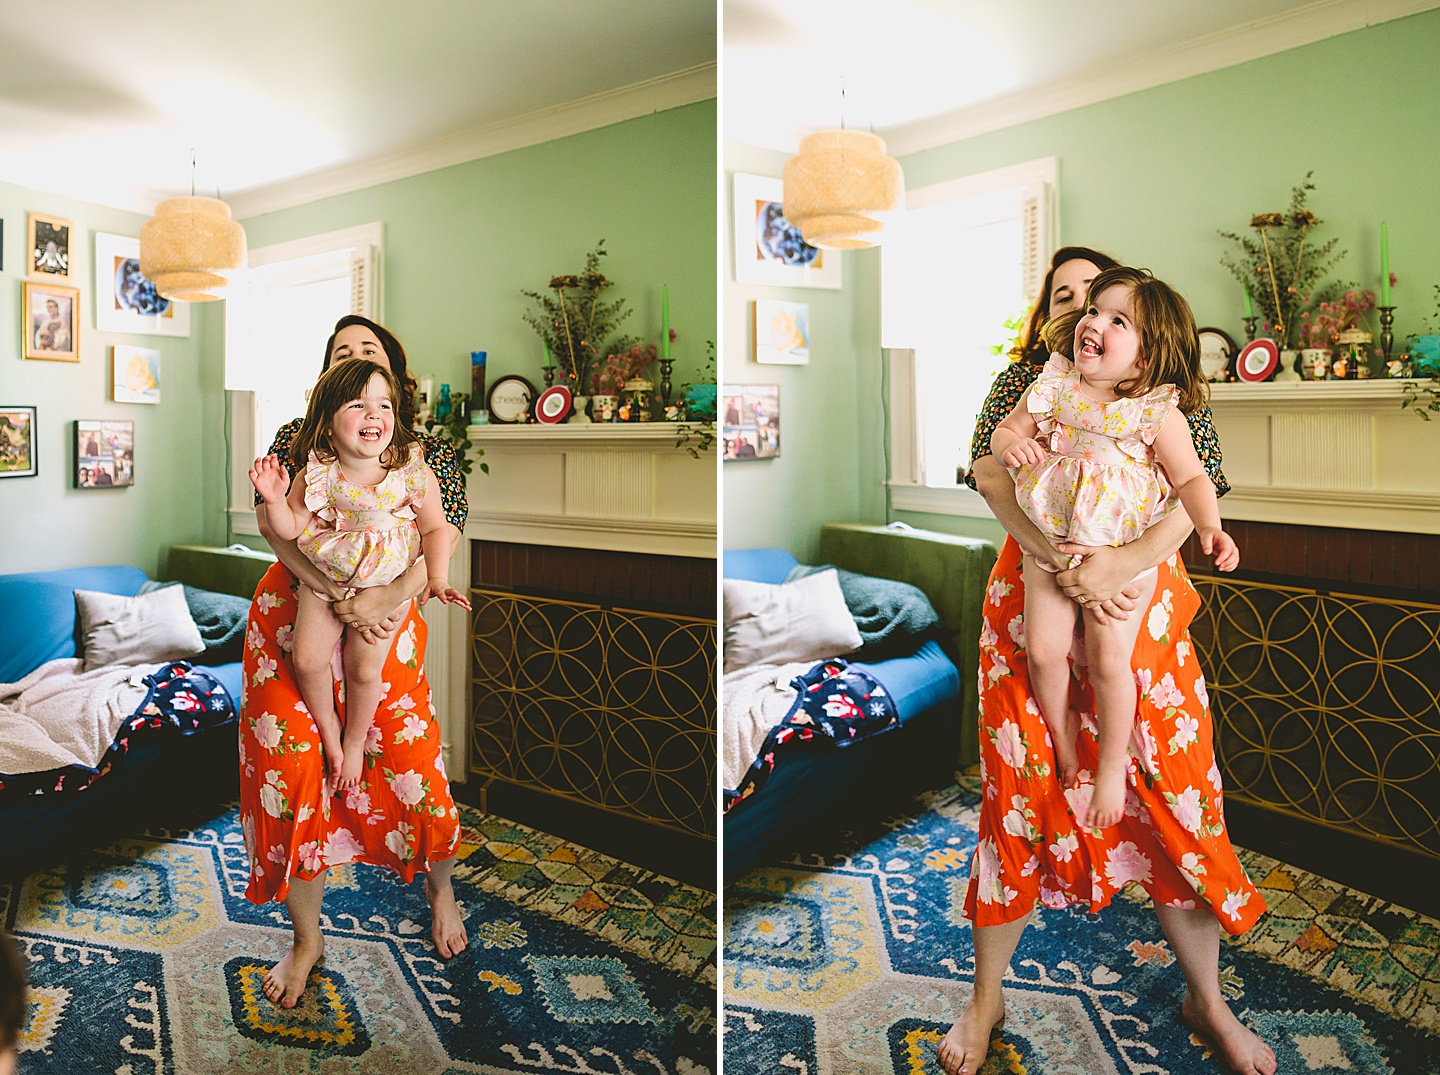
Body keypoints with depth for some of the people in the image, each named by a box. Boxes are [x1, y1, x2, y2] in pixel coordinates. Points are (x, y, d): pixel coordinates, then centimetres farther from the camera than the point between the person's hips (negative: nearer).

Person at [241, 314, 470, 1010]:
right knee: (288, 771, 4)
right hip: (292, 618, 1)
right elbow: (271, 522, -8)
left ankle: (440, 889, 35)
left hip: (386, 623, -1)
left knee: (412, 763, 2)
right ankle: (306, 937, 25)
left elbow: (445, 534, -10)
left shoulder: (427, 451, 3)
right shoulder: (298, 438, 4)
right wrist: (338, 596, -22)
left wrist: (383, 598, -25)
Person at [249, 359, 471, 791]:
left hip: (385, 585, -1)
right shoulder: (317, 476, -14)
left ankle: (355, 741, 26)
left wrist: (437, 579, -16)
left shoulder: (415, 475, -17)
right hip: (324, 580, 2)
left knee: (364, 667, -2)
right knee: (307, 657, -6)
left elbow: (435, 530, -7)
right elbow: (290, 529, -7)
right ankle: (328, 729, 24)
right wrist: (274, 499, -26)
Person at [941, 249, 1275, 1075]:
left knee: (1177, 790, 5)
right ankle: (987, 998, 22)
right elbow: (990, 471, -8)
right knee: (1022, 787, 4)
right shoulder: (1024, 379, 7)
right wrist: (1065, 562, -22)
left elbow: (1203, 481, -6)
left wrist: (1130, 558, -24)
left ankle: (1207, 1000, 28)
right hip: (1033, 595, 0)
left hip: (1143, 601, 1)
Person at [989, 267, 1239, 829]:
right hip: (1050, 543, 3)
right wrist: (1010, 442, -17)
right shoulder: (1054, 385, 2)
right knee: (1042, 648, -2)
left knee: (1108, 657, -5)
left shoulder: (1156, 410, -8)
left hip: (1122, 551, -3)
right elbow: (1005, 430, 7)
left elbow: (1191, 477, -6)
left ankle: (1112, 768, 18)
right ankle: (1064, 748, 24)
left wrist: (1211, 527, -23)